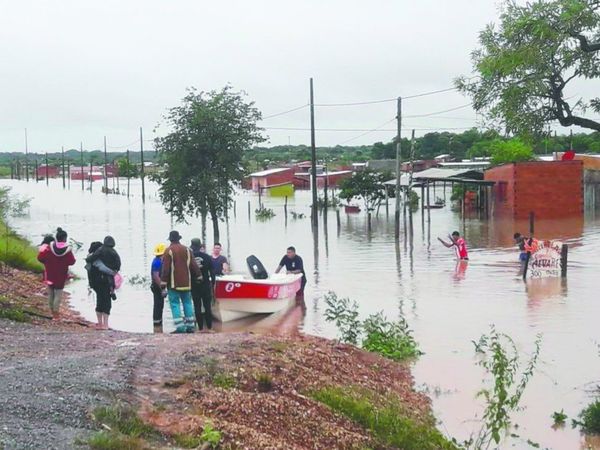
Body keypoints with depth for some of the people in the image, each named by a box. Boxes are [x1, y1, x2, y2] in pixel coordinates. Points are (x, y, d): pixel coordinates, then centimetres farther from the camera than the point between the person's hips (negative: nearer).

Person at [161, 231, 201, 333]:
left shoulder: (168, 251, -7)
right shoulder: (187, 250, 8)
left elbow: (165, 268, -11)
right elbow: (193, 265, 8)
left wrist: (163, 282, -9)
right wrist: (198, 276, 17)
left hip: (173, 283, -5)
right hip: (186, 282, 5)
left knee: (175, 304, -3)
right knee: (187, 303, 11)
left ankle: (180, 327, -11)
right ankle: (190, 326, 11)